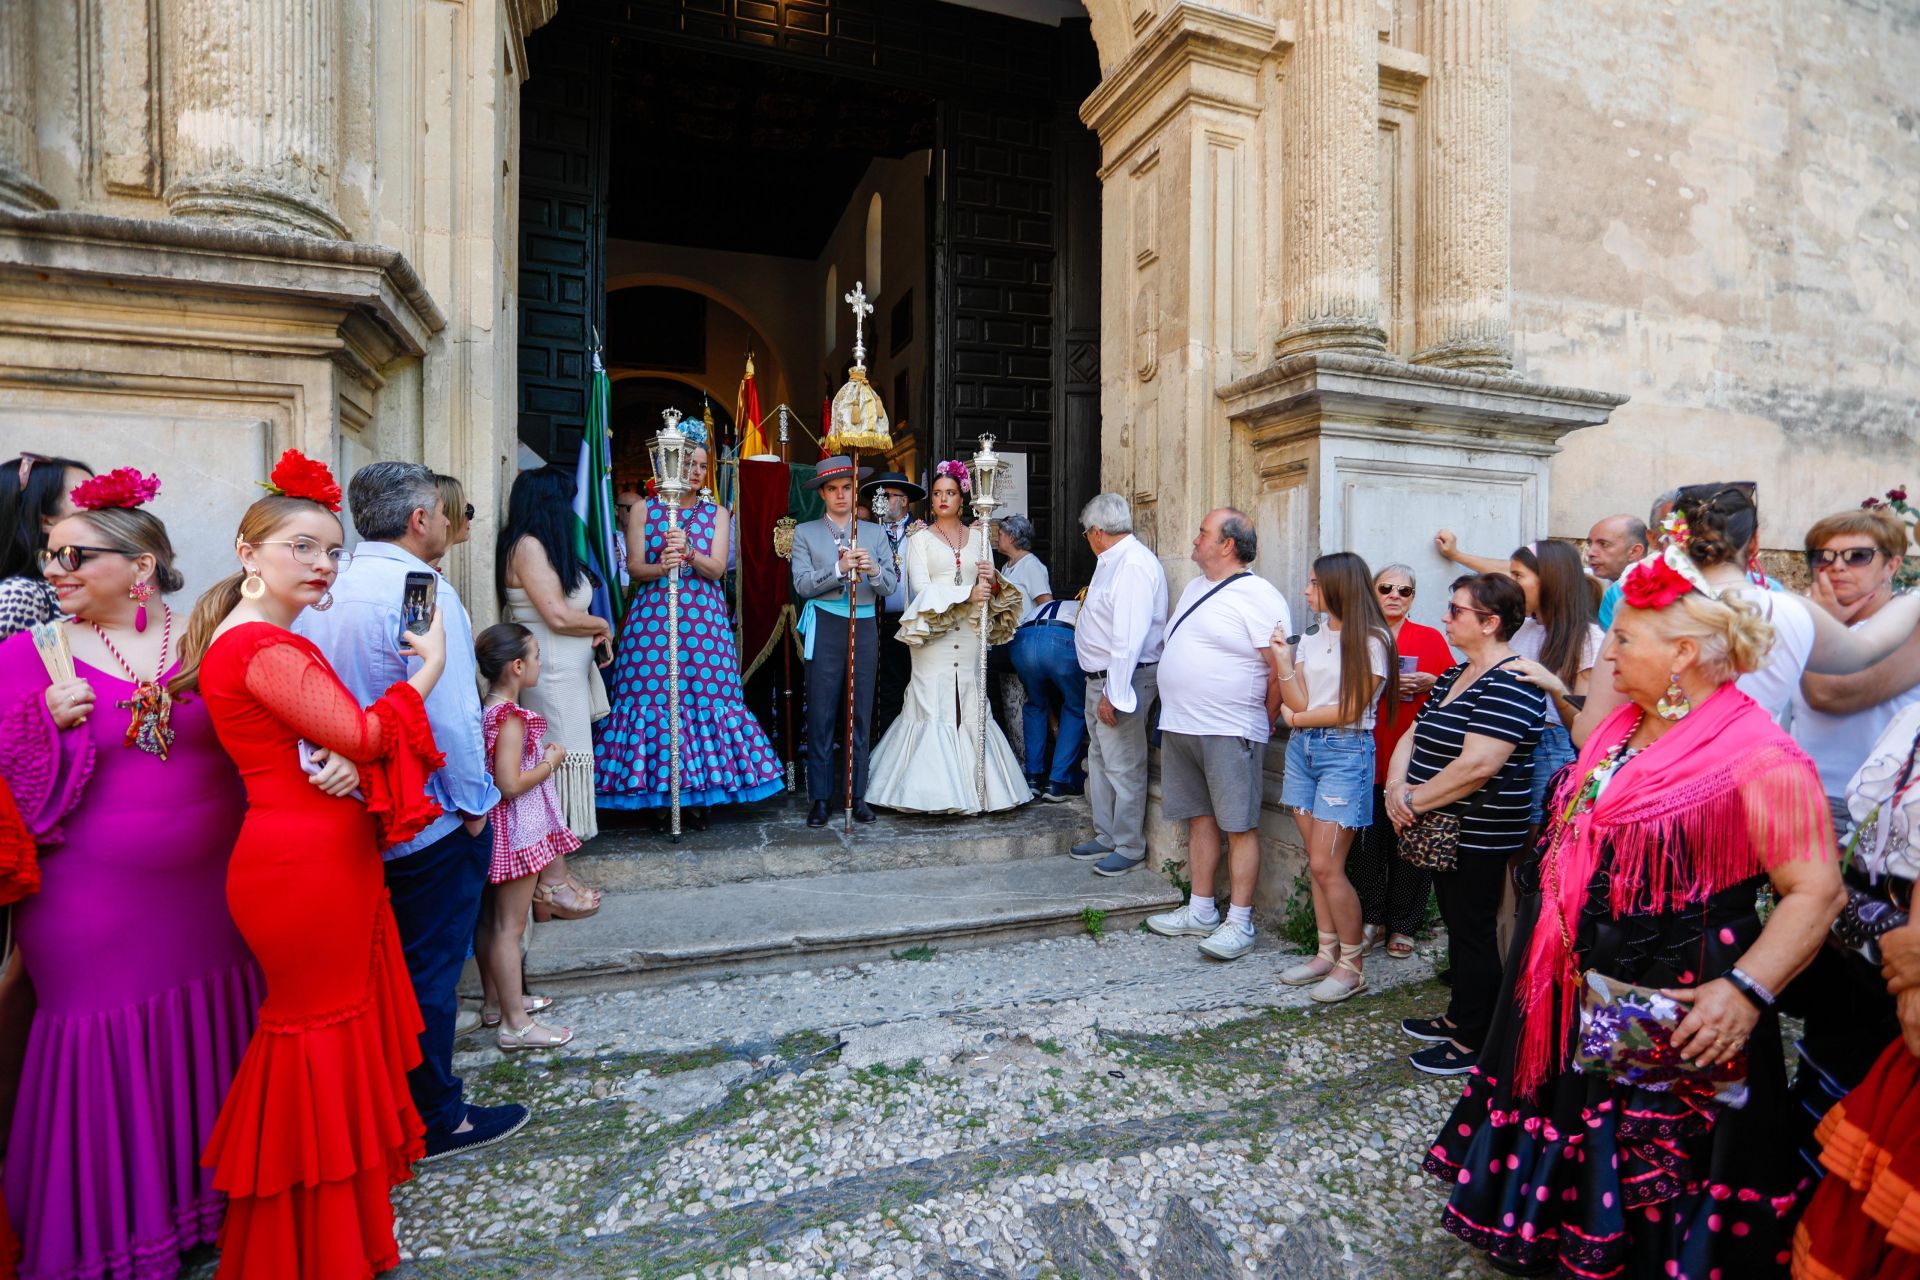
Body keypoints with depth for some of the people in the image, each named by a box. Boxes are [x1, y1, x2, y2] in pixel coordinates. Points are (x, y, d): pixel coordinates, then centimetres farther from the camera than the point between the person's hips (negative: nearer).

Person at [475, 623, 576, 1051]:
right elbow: (510, 784, -26)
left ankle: (496, 1001, 35)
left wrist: (539, 753, 9)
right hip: (517, 831, -10)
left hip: (493, 831, 10)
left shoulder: (486, 709, 5)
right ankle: (515, 1024, 10)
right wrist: (550, 761, -14)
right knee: (510, 926, -1)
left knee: (490, 920, 19)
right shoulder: (511, 718, -23)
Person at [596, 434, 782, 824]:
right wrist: (661, 567, -20)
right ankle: (657, 793, 6)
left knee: (706, 697, -4)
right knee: (652, 697, -5)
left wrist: (688, 552, -21)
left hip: (704, 620, 1)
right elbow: (635, 569, 2)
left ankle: (700, 794, 6)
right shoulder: (643, 509, 9)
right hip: (652, 619, 0)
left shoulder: (717, 513, 10)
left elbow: (717, 568, -2)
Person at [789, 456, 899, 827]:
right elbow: (803, 584, -5)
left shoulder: (875, 533, 12)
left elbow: (890, 587, 4)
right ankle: (819, 798, 9)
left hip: (864, 628, 2)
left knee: (859, 715, 6)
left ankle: (857, 794, 15)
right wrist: (839, 568, -19)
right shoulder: (805, 533, 8)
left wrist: (874, 570, -17)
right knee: (821, 716, 0)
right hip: (824, 628, -2)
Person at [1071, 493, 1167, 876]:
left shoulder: (1134, 563, -21)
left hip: (1123, 680, -11)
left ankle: (1129, 847, 16)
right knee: (1099, 760, 18)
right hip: (1100, 678, 11)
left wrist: (1114, 694, -25)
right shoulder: (1112, 561, 13)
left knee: (1123, 767, 1)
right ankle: (1106, 836, 32)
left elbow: (1129, 637, -25)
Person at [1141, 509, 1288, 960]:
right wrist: (1179, 713, 16)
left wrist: (1262, 724, -4)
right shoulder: (1194, 588, 16)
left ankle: (1239, 923, 9)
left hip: (1230, 733, -8)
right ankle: (1200, 913, 24)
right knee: (1200, 819, 14)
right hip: (1179, 727, 8)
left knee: (1239, 826, 0)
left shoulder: (1258, 598, -11)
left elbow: (1281, 670, -13)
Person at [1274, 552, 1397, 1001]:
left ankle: (1352, 965, 10)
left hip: (1345, 752, -6)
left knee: (1326, 865, -6)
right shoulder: (1310, 638, 10)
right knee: (1316, 861, 10)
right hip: (1303, 749, 6)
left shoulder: (1371, 640, -7)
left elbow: (1350, 710, -11)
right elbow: (1298, 702, 2)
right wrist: (1283, 659, -9)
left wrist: (1297, 718, -1)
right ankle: (1327, 952, 21)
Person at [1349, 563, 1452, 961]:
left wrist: (1429, 683, -10)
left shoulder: (1431, 639, 6)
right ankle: (1372, 921, 19)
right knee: (1367, 843, 3)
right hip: (1368, 759, 1)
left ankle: (1403, 927, 19)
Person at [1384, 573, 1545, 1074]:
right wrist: (1396, 785, -6)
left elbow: (1478, 765, -28)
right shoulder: (1455, 676, 12)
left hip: (1478, 836, -9)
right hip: (1444, 829, 9)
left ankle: (1474, 1043, 19)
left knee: (1472, 934, 4)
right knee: (1457, 926, 20)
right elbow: (1412, 736, 12)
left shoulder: (1509, 683, -19)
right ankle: (1458, 1017, 36)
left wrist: (1415, 800, -19)